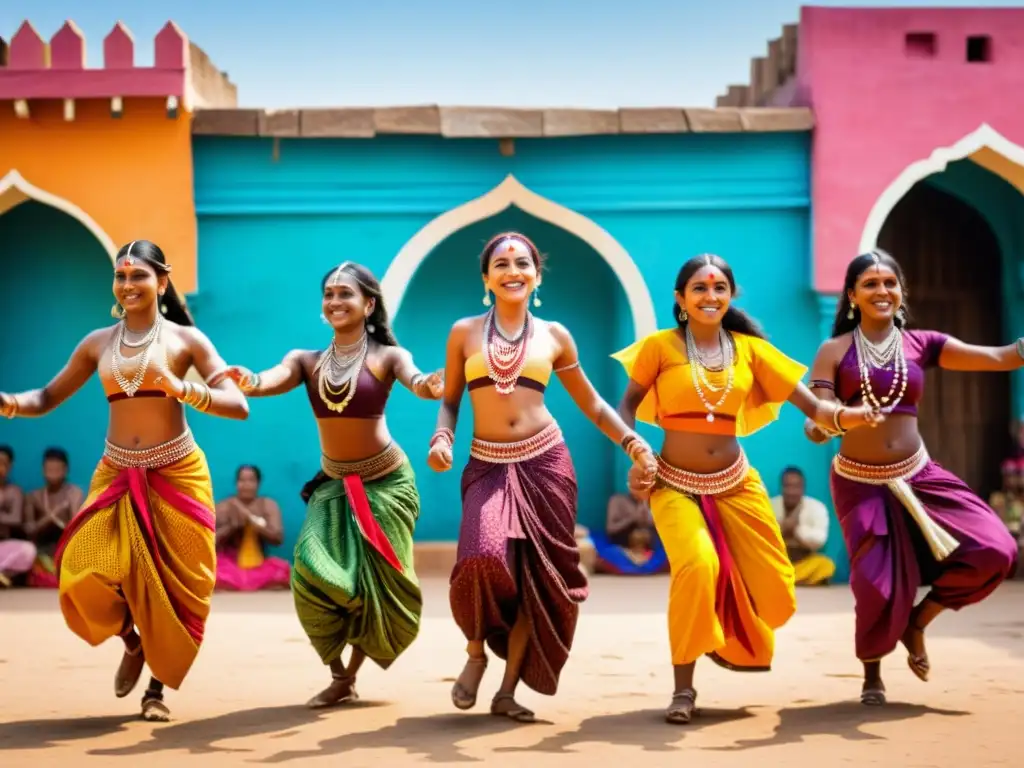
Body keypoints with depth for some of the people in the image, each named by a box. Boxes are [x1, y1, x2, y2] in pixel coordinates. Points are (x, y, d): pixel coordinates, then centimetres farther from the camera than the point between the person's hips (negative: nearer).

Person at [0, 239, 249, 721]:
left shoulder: (186, 339, -2)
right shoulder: (97, 343, 7)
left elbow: (239, 406, -9)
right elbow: (48, 398, 12)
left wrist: (182, 389, -25)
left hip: (177, 475, -2)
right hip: (117, 475, 2)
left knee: (171, 584, 2)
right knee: (86, 574, -15)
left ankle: (158, 687, 25)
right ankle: (131, 642, 17)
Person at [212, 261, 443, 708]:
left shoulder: (386, 356, -5)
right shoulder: (307, 360, 2)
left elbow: (414, 381, -24)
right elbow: (274, 380, -16)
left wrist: (430, 386, -49)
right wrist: (248, 382, -41)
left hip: (385, 483, -2)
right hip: (333, 485, 2)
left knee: (378, 579, -2)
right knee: (314, 568, -17)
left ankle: (350, 675, 24)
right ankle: (340, 677, -1)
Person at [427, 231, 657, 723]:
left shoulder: (553, 336, 8)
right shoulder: (464, 332, 7)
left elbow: (590, 402, 14)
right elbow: (450, 401, 11)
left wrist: (634, 444, 5)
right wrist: (442, 439, -8)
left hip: (544, 462, 1)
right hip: (487, 466, -1)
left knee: (539, 578, 0)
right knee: (484, 558, -25)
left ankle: (508, 691, 13)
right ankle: (476, 653, 3)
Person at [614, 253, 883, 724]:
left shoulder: (750, 348, 0)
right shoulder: (661, 346, -6)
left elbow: (809, 405, -4)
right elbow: (627, 406, 4)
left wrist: (844, 416, -24)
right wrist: (633, 461, -11)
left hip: (735, 484, 3)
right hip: (675, 485, -3)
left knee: (775, 593, 2)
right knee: (697, 566, -30)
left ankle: (726, 638, 38)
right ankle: (683, 687, -13)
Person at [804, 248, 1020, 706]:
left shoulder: (921, 345, 4)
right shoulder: (835, 352, -2)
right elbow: (815, 424, -7)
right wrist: (822, 426, -30)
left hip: (918, 477, 3)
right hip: (860, 483, -3)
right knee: (879, 585, -8)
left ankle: (917, 621, 13)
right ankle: (872, 672, 23)